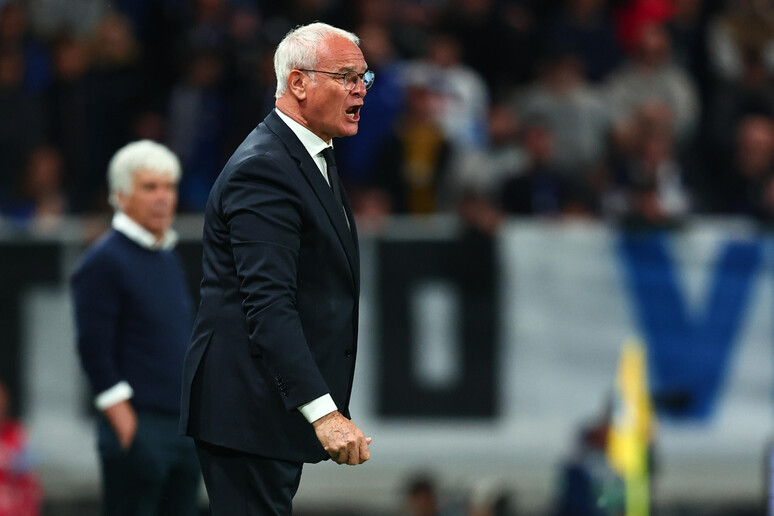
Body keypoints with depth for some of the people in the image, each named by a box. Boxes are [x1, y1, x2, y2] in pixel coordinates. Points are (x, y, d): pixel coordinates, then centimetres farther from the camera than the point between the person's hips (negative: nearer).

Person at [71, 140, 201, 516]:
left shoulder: (168, 258, 17)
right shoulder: (105, 262, -8)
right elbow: (95, 350, -13)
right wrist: (124, 424, -18)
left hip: (185, 428, 8)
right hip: (137, 429, -8)